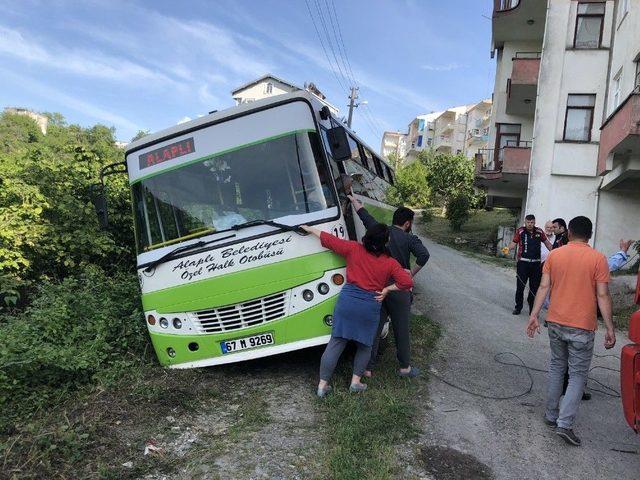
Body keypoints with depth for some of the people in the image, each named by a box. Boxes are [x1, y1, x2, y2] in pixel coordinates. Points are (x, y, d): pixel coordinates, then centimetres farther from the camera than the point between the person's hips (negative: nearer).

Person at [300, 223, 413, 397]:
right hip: (370, 306, -1)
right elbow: (407, 282, -8)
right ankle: (356, 381, 22)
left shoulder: (354, 249, -1)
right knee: (365, 345, 20)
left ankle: (322, 384, 11)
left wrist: (310, 229, 19)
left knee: (336, 342, 7)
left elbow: (329, 240, 6)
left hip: (347, 300, 1)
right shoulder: (390, 263, -3)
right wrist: (386, 289, 1)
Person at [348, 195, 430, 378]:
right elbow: (424, 255, -24)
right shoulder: (409, 239, -8)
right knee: (401, 330, 11)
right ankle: (405, 367, 24)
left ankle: (368, 368, 15)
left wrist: (353, 200, 31)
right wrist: (412, 273, -10)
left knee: (374, 328, 11)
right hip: (399, 290, -3)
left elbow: (363, 213, 14)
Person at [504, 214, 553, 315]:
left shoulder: (539, 232, 5)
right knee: (520, 286, 2)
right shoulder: (520, 231, -3)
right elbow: (514, 242, -6)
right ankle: (518, 307, 15)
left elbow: (547, 242, 15)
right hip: (523, 262, -3)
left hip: (536, 263, 3)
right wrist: (508, 248, -25)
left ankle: (533, 309, 21)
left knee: (535, 287, 9)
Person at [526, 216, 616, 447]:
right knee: (578, 375, 6)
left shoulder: (554, 255, 0)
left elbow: (543, 287, -1)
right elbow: (602, 295, -10)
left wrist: (534, 315, 3)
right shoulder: (598, 259, -8)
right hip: (582, 326, -3)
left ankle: (551, 415, 26)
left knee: (556, 367, 18)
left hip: (555, 322, 3)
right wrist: (610, 328, -4)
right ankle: (564, 423, -1)